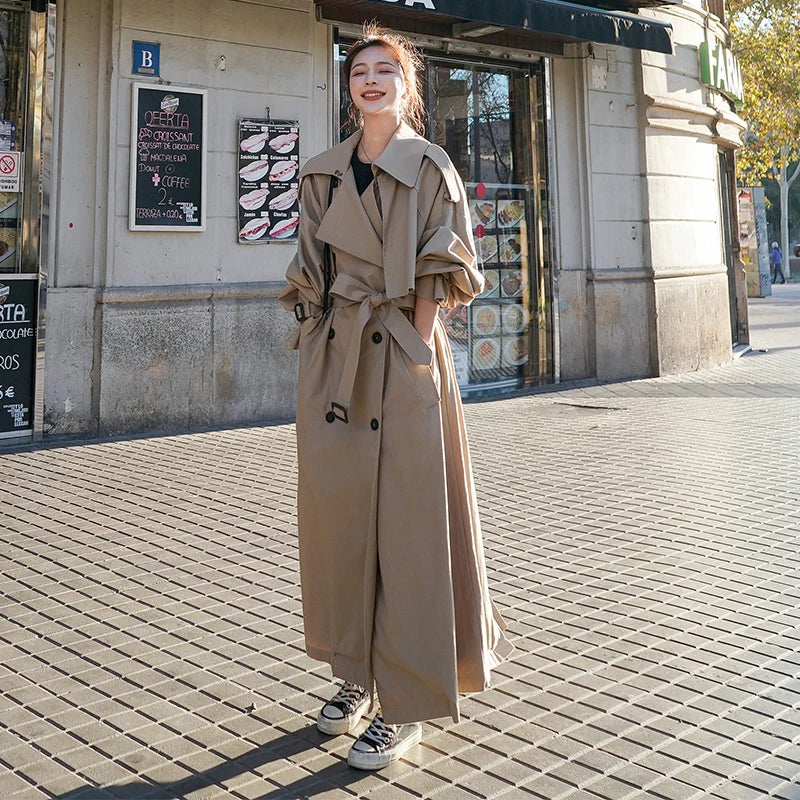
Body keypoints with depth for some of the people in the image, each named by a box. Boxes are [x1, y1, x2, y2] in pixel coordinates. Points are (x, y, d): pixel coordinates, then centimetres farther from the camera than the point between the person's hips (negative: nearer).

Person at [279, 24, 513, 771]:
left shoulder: (431, 168, 1)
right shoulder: (321, 173, 13)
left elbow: (435, 275, -4)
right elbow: (312, 271, 13)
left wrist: (417, 351, -12)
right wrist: (321, 343, 2)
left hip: (402, 354, -5)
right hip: (333, 356, 5)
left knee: (407, 518, -3)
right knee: (335, 509, 9)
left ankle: (405, 701, 8)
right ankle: (355, 672, 26)